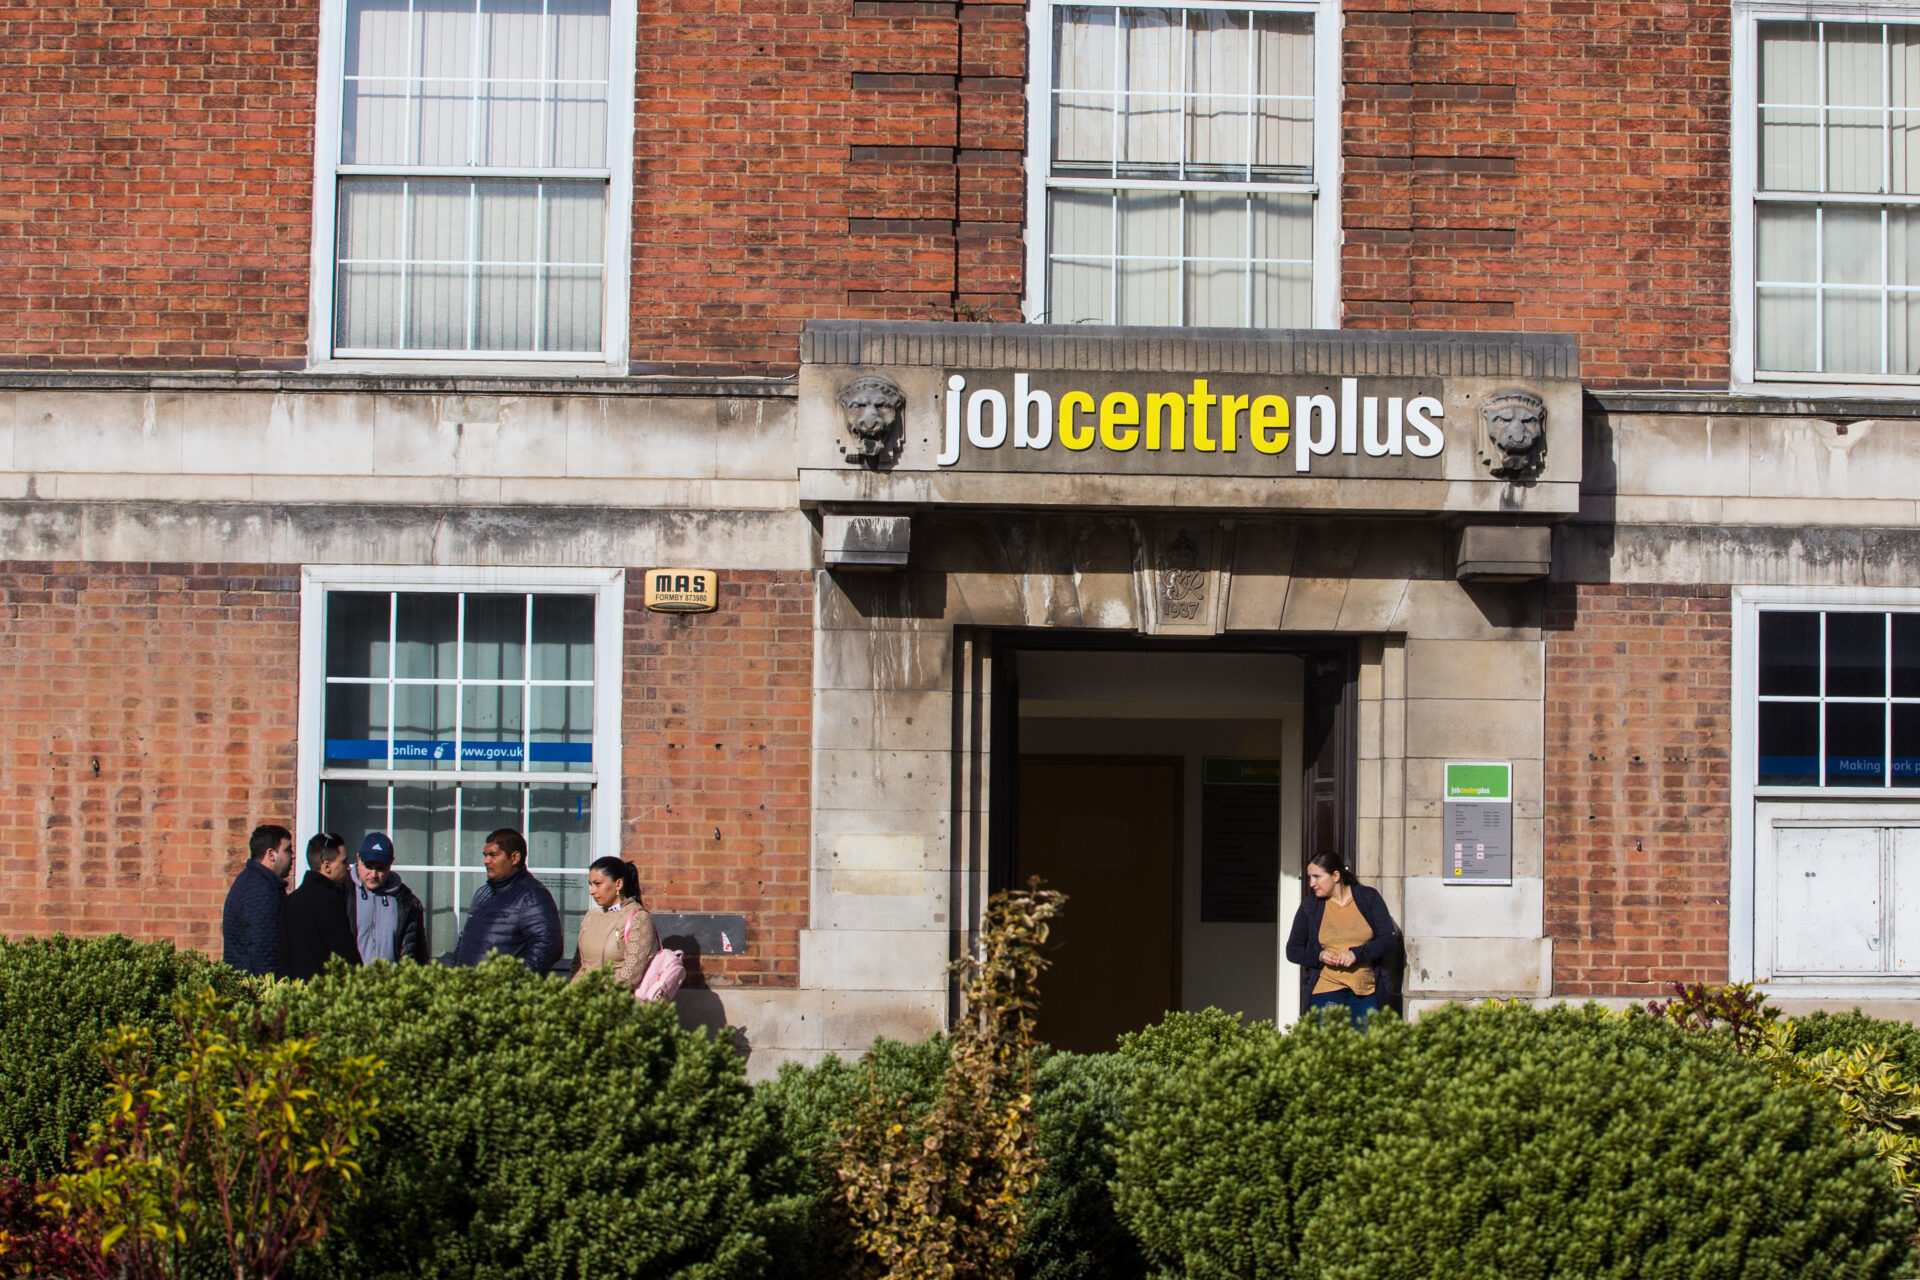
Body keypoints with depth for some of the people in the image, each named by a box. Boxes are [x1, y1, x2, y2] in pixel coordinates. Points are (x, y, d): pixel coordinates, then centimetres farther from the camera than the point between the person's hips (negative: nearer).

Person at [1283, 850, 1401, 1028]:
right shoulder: (1310, 907, 7)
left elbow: (1390, 940, 1)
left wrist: (1357, 953, -13)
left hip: (1366, 994, 0)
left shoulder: (1369, 898, 4)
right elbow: (1292, 950, 11)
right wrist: (1318, 956, -9)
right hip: (1325, 993, 0)